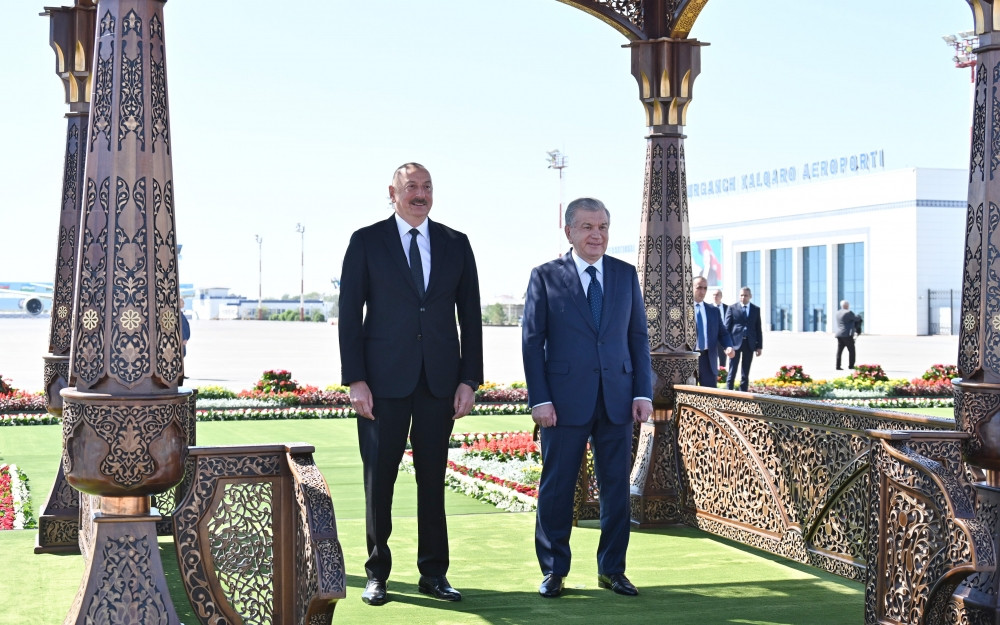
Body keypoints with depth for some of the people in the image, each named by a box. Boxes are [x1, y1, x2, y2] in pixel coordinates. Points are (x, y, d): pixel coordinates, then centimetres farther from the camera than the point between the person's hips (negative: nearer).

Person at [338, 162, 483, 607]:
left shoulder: (456, 244, 9)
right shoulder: (366, 242, 2)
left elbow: (470, 315, 9)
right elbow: (350, 314, -1)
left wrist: (469, 380, 1)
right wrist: (355, 380, -8)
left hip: (440, 381, 2)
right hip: (384, 380, -2)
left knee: (433, 478, 8)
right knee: (379, 477, 3)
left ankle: (433, 573, 17)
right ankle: (377, 573, 14)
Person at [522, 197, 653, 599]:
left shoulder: (626, 275, 9)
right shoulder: (546, 277, 1)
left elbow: (638, 336, 9)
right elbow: (532, 341, -2)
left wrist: (643, 392, 1)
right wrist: (539, 399, -9)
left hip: (617, 399, 3)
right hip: (565, 400, -3)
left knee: (617, 486, 7)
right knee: (556, 489, 4)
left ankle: (612, 569, 19)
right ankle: (554, 570, 17)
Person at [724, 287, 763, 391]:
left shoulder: (756, 309, 10)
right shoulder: (732, 308, 3)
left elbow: (758, 329, 10)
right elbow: (727, 327, 0)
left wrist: (759, 346, 5)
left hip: (750, 344, 3)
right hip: (735, 342, -2)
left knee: (745, 372, 7)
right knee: (732, 371, -3)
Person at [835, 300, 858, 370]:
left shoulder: (837, 313, 12)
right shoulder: (849, 313, -10)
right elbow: (856, 319, -2)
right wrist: (856, 316, 23)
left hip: (839, 335, 7)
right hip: (847, 335, -7)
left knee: (839, 351, 6)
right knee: (851, 351, 2)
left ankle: (838, 366, 1)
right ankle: (851, 366, 0)